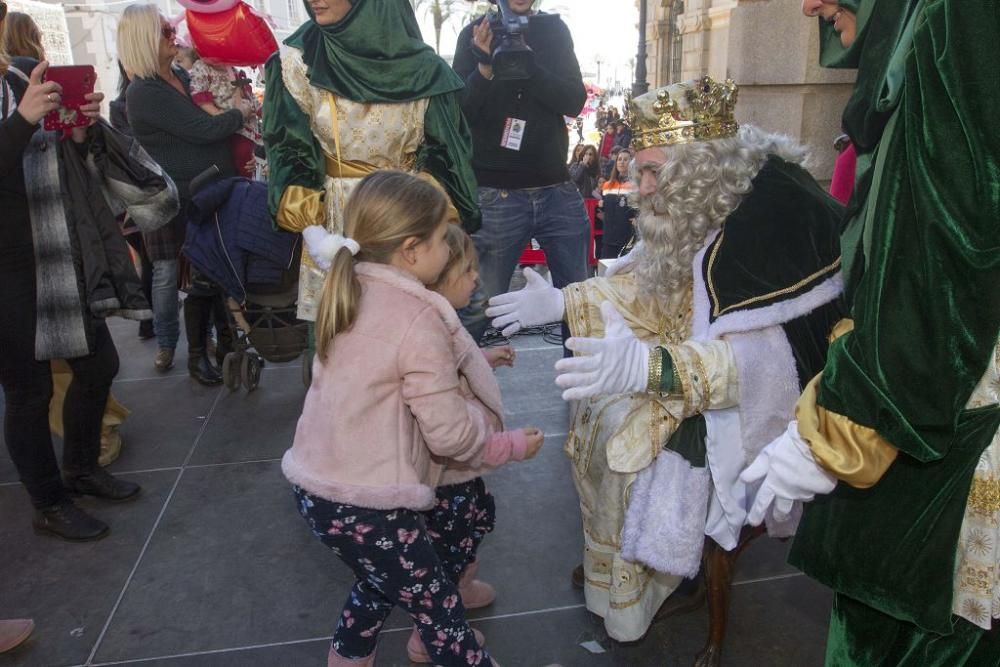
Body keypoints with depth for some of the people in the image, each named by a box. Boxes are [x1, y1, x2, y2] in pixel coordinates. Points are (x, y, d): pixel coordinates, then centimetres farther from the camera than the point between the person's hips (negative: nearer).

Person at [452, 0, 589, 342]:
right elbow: (458, 112, -4)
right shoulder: (476, 34, 4)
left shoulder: (555, 30, 11)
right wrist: (485, 68, -21)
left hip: (558, 190, 3)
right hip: (495, 195, -3)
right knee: (480, 307, -4)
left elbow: (575, 102, -1)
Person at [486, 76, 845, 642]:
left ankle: (662, 577, 8)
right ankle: (613, 561, 19)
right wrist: (562, 303, 2)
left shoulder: (776, 212, -27)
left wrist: (650, 367, -44)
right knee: (601, 399, 4)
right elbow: (649, 288, 11)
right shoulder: (705, 203, 0)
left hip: (776, 399, -9)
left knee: (626, 427, -17)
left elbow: (769, 358, -34)